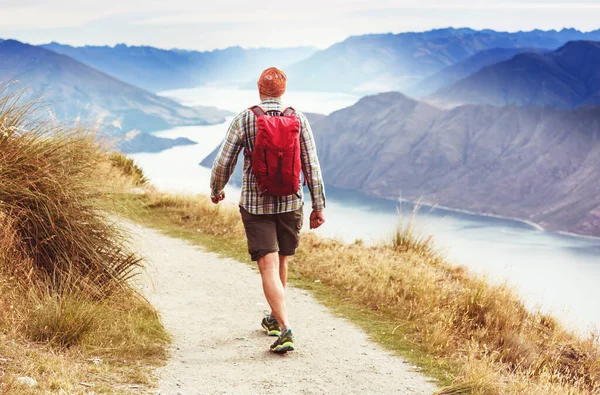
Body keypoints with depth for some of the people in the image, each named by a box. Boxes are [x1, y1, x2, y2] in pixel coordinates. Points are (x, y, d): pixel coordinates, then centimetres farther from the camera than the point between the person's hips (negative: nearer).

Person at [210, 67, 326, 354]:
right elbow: (311, 166, -4)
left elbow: (223, 163, -5)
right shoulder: (299, 120, -2)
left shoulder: (244, 120, -7)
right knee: (281, 261, 20)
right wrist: (318, 206, 2)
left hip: (255, 204, -3)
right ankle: (274, 318, 36)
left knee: (268, 267, -5)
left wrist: (216, 191, 14)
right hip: (290, 203, 3)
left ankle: (285, 328, -19)